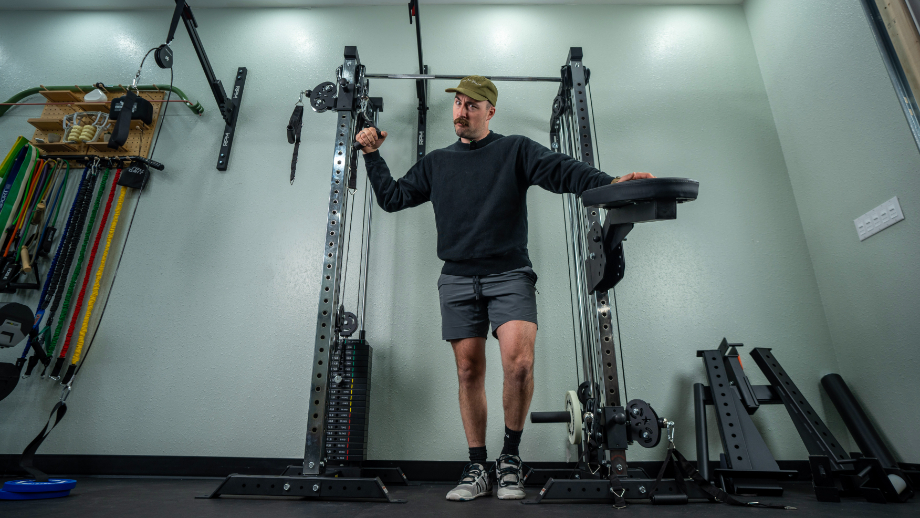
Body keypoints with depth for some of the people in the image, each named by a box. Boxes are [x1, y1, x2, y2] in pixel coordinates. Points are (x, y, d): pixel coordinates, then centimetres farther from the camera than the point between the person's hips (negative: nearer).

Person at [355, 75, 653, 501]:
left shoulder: (516, 150, 8)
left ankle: (510, 458, 5)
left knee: (518, 362, -20)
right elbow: (393, 197, 21)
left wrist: (608, 182, -23)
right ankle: (477, 469, 17)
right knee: (469, 372, 4)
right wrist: (372, 155, 16)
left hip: (509, 275, -3)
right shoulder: (435, 163, 19)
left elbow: (560, 170, -7)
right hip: (458, 278, 3)